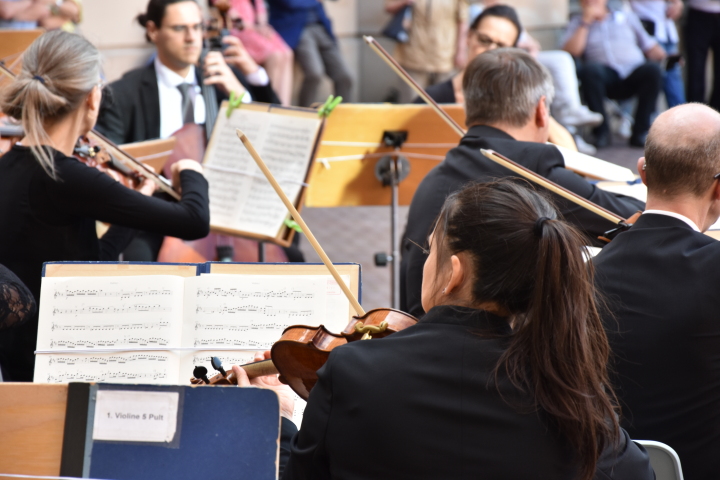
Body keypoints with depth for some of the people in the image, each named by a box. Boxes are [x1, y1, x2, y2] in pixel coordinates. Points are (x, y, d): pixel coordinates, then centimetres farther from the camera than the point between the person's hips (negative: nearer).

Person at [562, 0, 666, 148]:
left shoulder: (628, 17, 25)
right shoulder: (577, 23, 21)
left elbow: (649, 46, 20)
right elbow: (571, 51, 3)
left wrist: (658, 53, -2)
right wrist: (586, 22, 4)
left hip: (634, 75, 1)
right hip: (605, 78, -1)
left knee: (652, 69, -32)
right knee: (591, 68, -36)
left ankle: (640, 131, -24)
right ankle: (601, 131, -25)